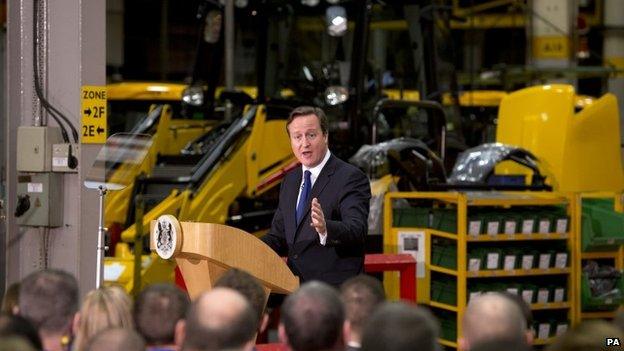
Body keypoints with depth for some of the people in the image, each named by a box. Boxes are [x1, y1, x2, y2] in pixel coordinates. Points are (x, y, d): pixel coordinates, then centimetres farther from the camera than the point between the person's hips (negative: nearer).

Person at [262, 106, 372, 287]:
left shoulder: (351, 178, -9)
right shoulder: (290, 180, 15)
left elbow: (357, 230, -22)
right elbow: (278, 236, 18)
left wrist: (326, 228, -43)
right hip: (295, 289, 7)